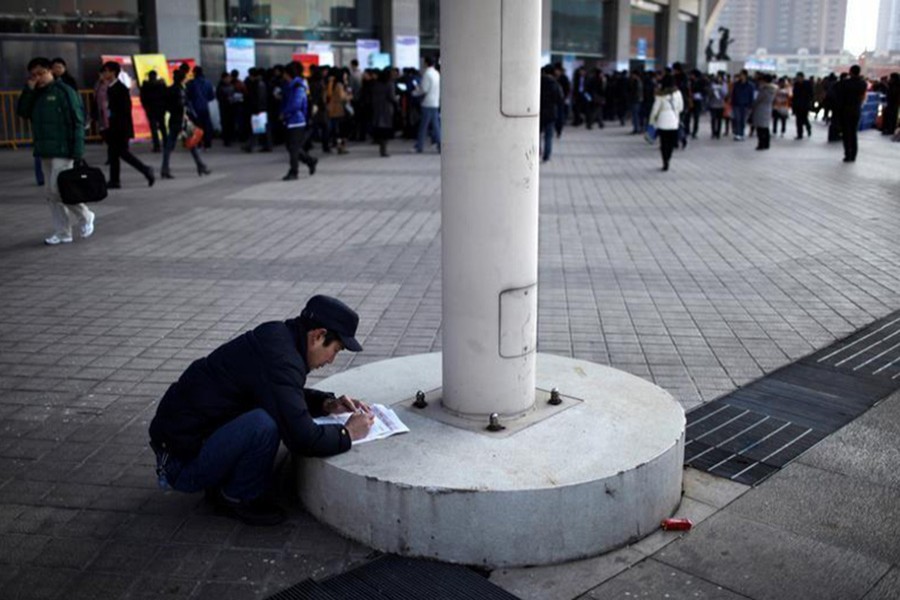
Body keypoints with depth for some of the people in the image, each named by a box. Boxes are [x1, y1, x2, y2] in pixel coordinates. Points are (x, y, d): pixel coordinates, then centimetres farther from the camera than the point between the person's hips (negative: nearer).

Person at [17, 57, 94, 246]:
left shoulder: (64, 91, -6)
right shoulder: (35, 94, 14)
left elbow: (77, 121, -10)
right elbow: (22, 112, 3)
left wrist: (78, 150, -16)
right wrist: (28, 89, -5)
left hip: (63, 151, -7)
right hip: (45, 152, 7)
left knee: (57, 190, -12)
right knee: (52, 194, 8)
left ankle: (85, 217, 10)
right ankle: (62, 232, 14)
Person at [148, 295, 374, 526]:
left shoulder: (277, 336, 4)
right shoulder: (279, 359, -24)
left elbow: (289, 397, 23)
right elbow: (303, 439, -27)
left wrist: (327, 403, 7)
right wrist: (347, 434, -11)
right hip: (183, 460, -10)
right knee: (264, 424, -31)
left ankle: (220, 487, 13)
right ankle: (238, 499, -3)